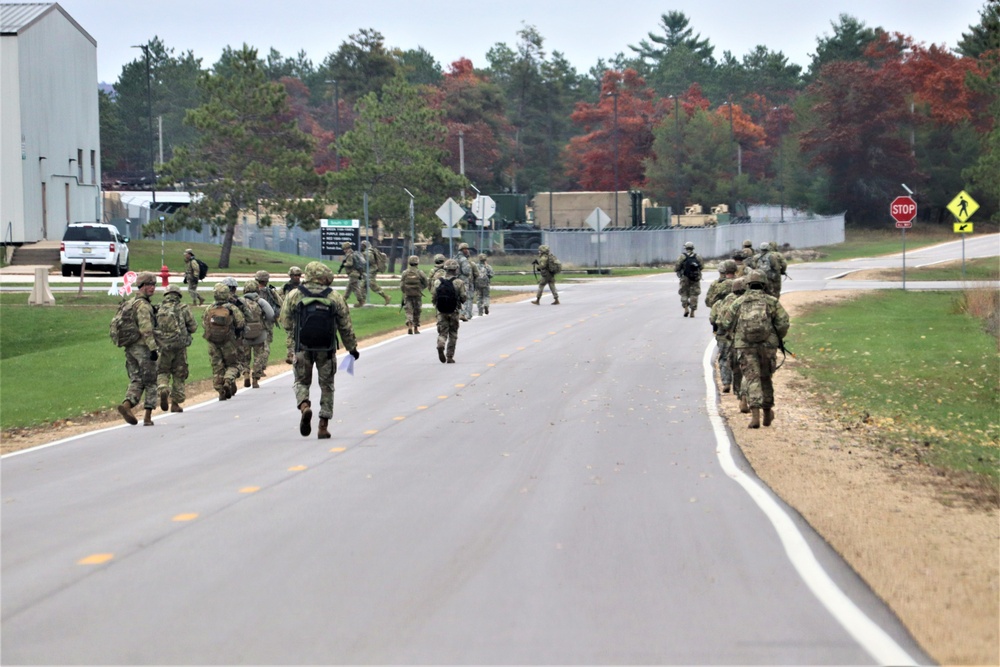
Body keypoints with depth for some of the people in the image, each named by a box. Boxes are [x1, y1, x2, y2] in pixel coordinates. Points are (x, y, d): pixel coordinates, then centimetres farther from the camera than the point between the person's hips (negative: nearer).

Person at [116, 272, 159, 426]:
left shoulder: (130, 303, 17)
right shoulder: (143, 305, -14)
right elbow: (146, 329, -22)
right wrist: (153, 348, -22)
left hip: (130, 348, 8)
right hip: (143, 348, -8)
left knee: (136, 381, 8)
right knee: (151, 382, 2)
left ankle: (127, 404, -16)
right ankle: (147, 417, 2)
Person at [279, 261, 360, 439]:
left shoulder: (294, 295, -3)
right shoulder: (335, 298, -2)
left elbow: (285, 322, 3)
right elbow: (346, 327, 4)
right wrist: (352, 348, 17)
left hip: (303, 348, 0)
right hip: (327, 349, 0)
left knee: (301, 382, 15)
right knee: (326, 386, 13)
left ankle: (304, 406, -16)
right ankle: (323, 426, 11)